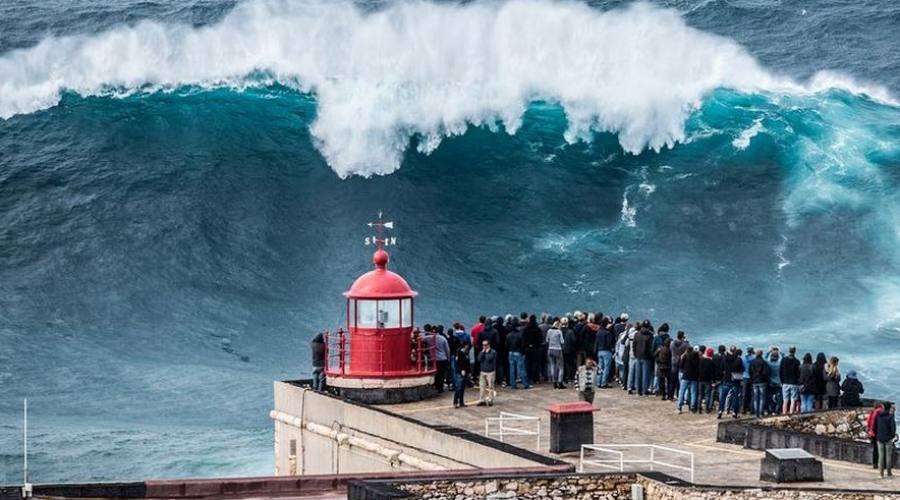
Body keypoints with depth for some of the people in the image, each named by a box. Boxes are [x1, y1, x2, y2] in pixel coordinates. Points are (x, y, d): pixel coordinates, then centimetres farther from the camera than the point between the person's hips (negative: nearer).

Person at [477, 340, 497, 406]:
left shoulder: (493, 352, -4)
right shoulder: (482, 352, 12)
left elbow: (489, 359, -18)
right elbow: (479, 359, -3)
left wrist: (487, 352, -9)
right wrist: (483, 352, -7)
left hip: (490, 372, -5)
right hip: (482, 372, 5)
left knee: (490, 387, -4)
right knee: (482, 387, 3)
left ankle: (490, 400, 2)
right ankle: (482, 400, 7)